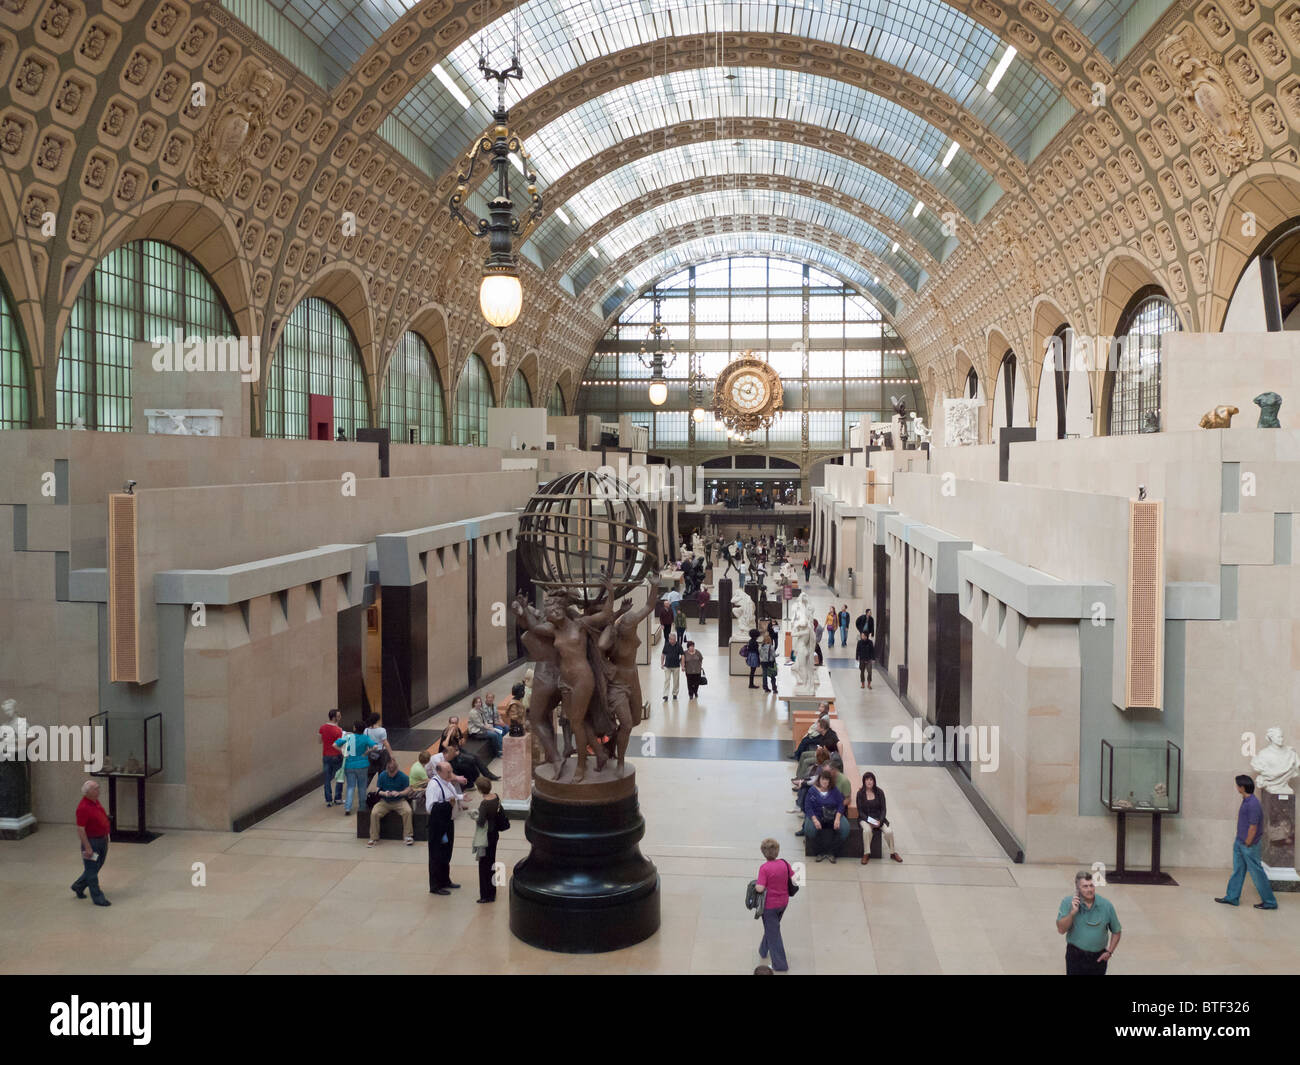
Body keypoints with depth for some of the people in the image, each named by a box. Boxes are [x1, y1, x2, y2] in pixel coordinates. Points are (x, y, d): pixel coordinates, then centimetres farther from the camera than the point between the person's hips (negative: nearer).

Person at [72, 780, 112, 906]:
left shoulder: (95, 801, 5)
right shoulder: (83, 807, -23)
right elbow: (80, 829, -22)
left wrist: (106, 838, 20)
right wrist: (87, 847, -22)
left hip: (102, 840, 9)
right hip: (91, 841, -9)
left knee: (97, 866, 20)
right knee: (92, 870, 3)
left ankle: (78, 886, 38)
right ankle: (97, 898, 10)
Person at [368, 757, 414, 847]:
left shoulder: (403, 776, -6)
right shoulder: (382, 776, -2)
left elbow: (408, 790, -4)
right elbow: (377, 790, 1)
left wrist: (399, 793, -23)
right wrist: (384, 793, -21)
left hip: (399, 801, -1)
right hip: (385, 801, 1)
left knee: (407, 811, -30)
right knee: (374, 813, -25)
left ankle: (407, 836, -13)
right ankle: (374, 838, -9)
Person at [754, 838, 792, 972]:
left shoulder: (764, 868, -25)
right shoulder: (784, 863, -9)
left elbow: (760, 888, -28)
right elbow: (794, 879, -5)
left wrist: (755, 882, -7)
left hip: (770, 905, -6)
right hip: (783, 902, 6)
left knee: (773, 932, 8)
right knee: (771, 927, 28)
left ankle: (780, 964, 14)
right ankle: (763, 950, 49)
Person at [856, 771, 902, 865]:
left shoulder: (879, 792, 1)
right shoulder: (860, 793, -2)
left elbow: (883, 809, 2)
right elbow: (860, 811, -3)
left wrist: (880, 821, -15)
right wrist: (868, 821, -17)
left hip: (878, 818, 2)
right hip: (865, 818, -2)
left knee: (889, 831, -24)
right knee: (867, 830, -35)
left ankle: (893, 853, 0)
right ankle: (866, 854, -21)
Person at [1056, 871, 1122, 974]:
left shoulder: (1106, 905, -5)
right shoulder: (1068, 902, -9)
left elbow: (1116, 931, 8)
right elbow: (1061, 930, -15)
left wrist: (1110, 952, -1)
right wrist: (1073, 912, -25)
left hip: (1099, 957, 2)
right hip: (1075, 956, -2)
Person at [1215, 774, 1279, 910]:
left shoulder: (1253, 804, -24)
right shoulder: (1245, 801, 7)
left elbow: (1253, 828, -23)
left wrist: (1247, 844, -15)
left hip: (1249, 845, -10)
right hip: (1240, 843, 10)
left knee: (1257, 873, 1)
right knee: (1237, 870, 15)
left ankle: (1270, 902, 12)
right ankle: (1231, 897, 23)